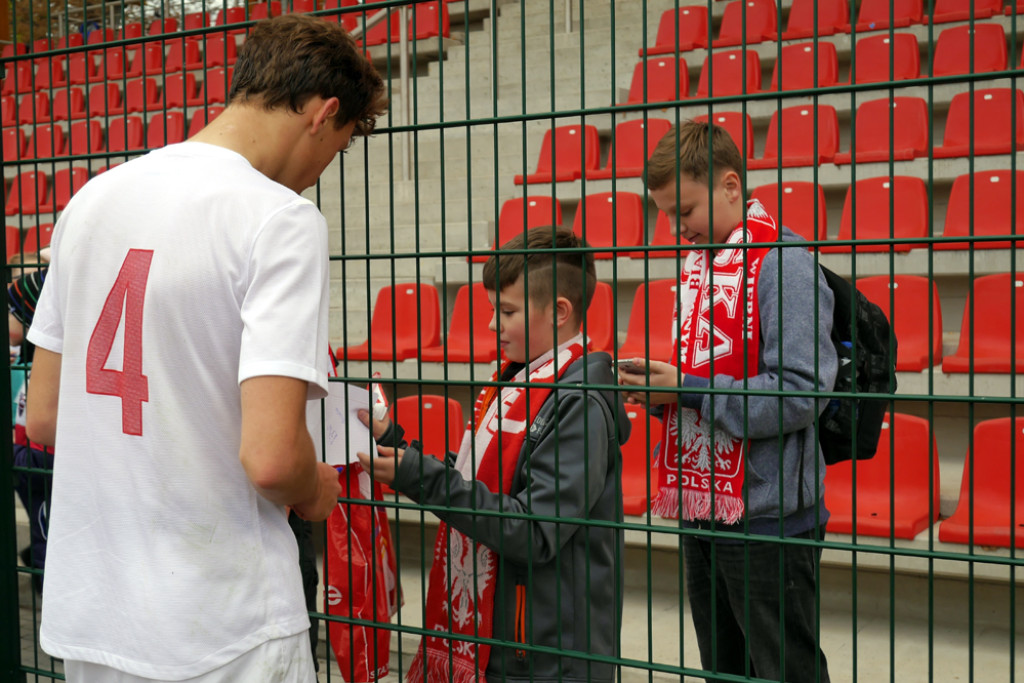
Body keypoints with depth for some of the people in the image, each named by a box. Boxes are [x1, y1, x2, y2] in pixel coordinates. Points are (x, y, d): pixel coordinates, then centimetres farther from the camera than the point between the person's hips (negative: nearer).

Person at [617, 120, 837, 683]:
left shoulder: (782, 262, -15)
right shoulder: (699, 259, 12)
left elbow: (801, 393, -23)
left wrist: (687, 390, -19)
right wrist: (659, 384, 0)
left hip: (765, 515, -8)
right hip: (704, 506, 9)